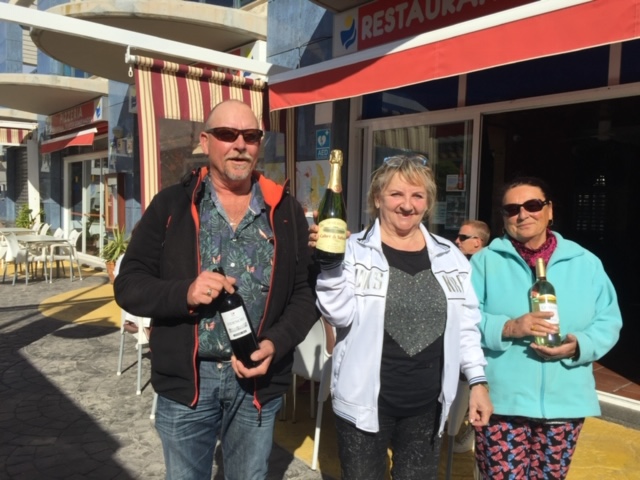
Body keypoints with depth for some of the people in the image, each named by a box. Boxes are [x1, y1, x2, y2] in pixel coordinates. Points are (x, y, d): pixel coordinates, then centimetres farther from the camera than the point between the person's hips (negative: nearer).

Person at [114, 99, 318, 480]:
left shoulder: (287, 212, 0)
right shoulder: (171, 205, -3)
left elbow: (306, 292, 1)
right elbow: (129, 285, -3)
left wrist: (276, 344, -15)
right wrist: (184, 293, -22)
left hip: (257, 379, 1)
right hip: (185, 379, 0)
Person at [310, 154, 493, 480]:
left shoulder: (449, 256, 4)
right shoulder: (354, 250, -8)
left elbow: (466, 325, 9)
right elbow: (340, 316, -14)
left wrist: (478, 381, 6)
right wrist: (330, 264, -25)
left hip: (427, 404, 3)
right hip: (366, 401, -3)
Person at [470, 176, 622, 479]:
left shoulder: (585, 263, 7)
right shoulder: (485, 261, -1)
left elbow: (609, 321, 6)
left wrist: (579, 346, -14)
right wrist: (508, 328, -22)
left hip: (565, 403, 3)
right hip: (501, 401, -3)